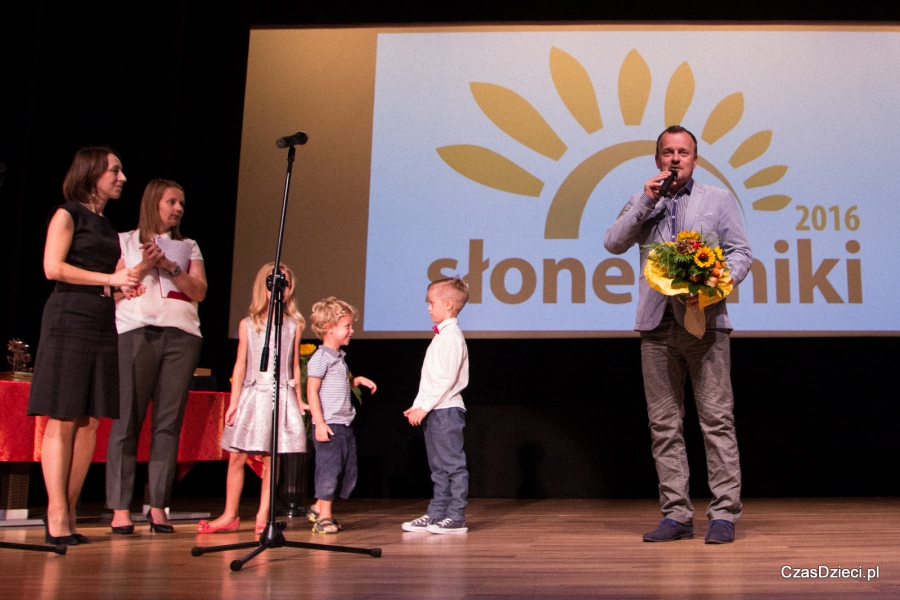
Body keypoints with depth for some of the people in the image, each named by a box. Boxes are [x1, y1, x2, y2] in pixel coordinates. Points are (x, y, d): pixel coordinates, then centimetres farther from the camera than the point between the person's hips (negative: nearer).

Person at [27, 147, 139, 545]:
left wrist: (131, 277, 5)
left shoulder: (107, 226, 22)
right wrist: (110, 278, -10)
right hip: (69, 321, -7)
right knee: (62, 421, -7)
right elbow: (53, 268, -10)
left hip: (103, 325, 7)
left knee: (90, 422, 2)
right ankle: (56, 517, -5)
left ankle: (68, 513, 7)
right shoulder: (68, 214, 2)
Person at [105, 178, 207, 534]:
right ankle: (120, 508, -4)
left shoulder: (188, 247, 22)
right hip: (136, 331, -2)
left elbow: (199, 292, 7)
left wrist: (169, 265, -4)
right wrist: (143, 266, -7)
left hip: (182, 335, 2)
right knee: (127, 420, -7)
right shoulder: (125, 242, 15)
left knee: (169, 422, -3)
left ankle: (158, 507, 1)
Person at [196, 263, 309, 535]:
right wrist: (233, 402, 1)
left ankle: (262, 516, 9)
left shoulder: (294, 325, 7)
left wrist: (299, 400, 10)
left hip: (281, 397, 0)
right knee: (236, 457, -1)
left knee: (271, 460, 0)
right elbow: (240, 365, 6)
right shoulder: (248, 325, 6)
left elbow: (295, 366, 11)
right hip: (252, 395, 0)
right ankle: (230, 515, 11)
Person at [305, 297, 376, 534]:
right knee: (328, 469, -5)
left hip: (345, 424, 9)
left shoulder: (339, 357, 17)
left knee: (348, 471, 11)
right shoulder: (320, 358, -10)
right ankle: (324, 517, 6)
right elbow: (312, 391, -15)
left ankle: (319, 508, 23)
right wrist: (319, 423, -20)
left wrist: (357, 380, 14)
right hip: (329, 424, -9)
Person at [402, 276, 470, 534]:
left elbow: (446, 379, -20)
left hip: (446, 410, -10)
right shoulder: (441, 336, 18)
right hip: (433, 411, 10)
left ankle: (456, 518, 0)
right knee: (439, 467, 14)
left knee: (453, 464, -4)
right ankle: (436, 515, 20)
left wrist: (424, 407, -18)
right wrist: (418, 406, 15)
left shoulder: (452, 336, -13)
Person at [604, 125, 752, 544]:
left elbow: (741, 252, 7)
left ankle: (724, 514, 0)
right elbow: (614, 243, 5)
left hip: (705, 321, -2)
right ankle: (676, 514, 8)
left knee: (717, 418, -6)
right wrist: (646, 200, -1)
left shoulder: (718, 200, 14)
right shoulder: (645, 203, 19)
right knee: (664, 423, 2)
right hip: (657, 324, 2)